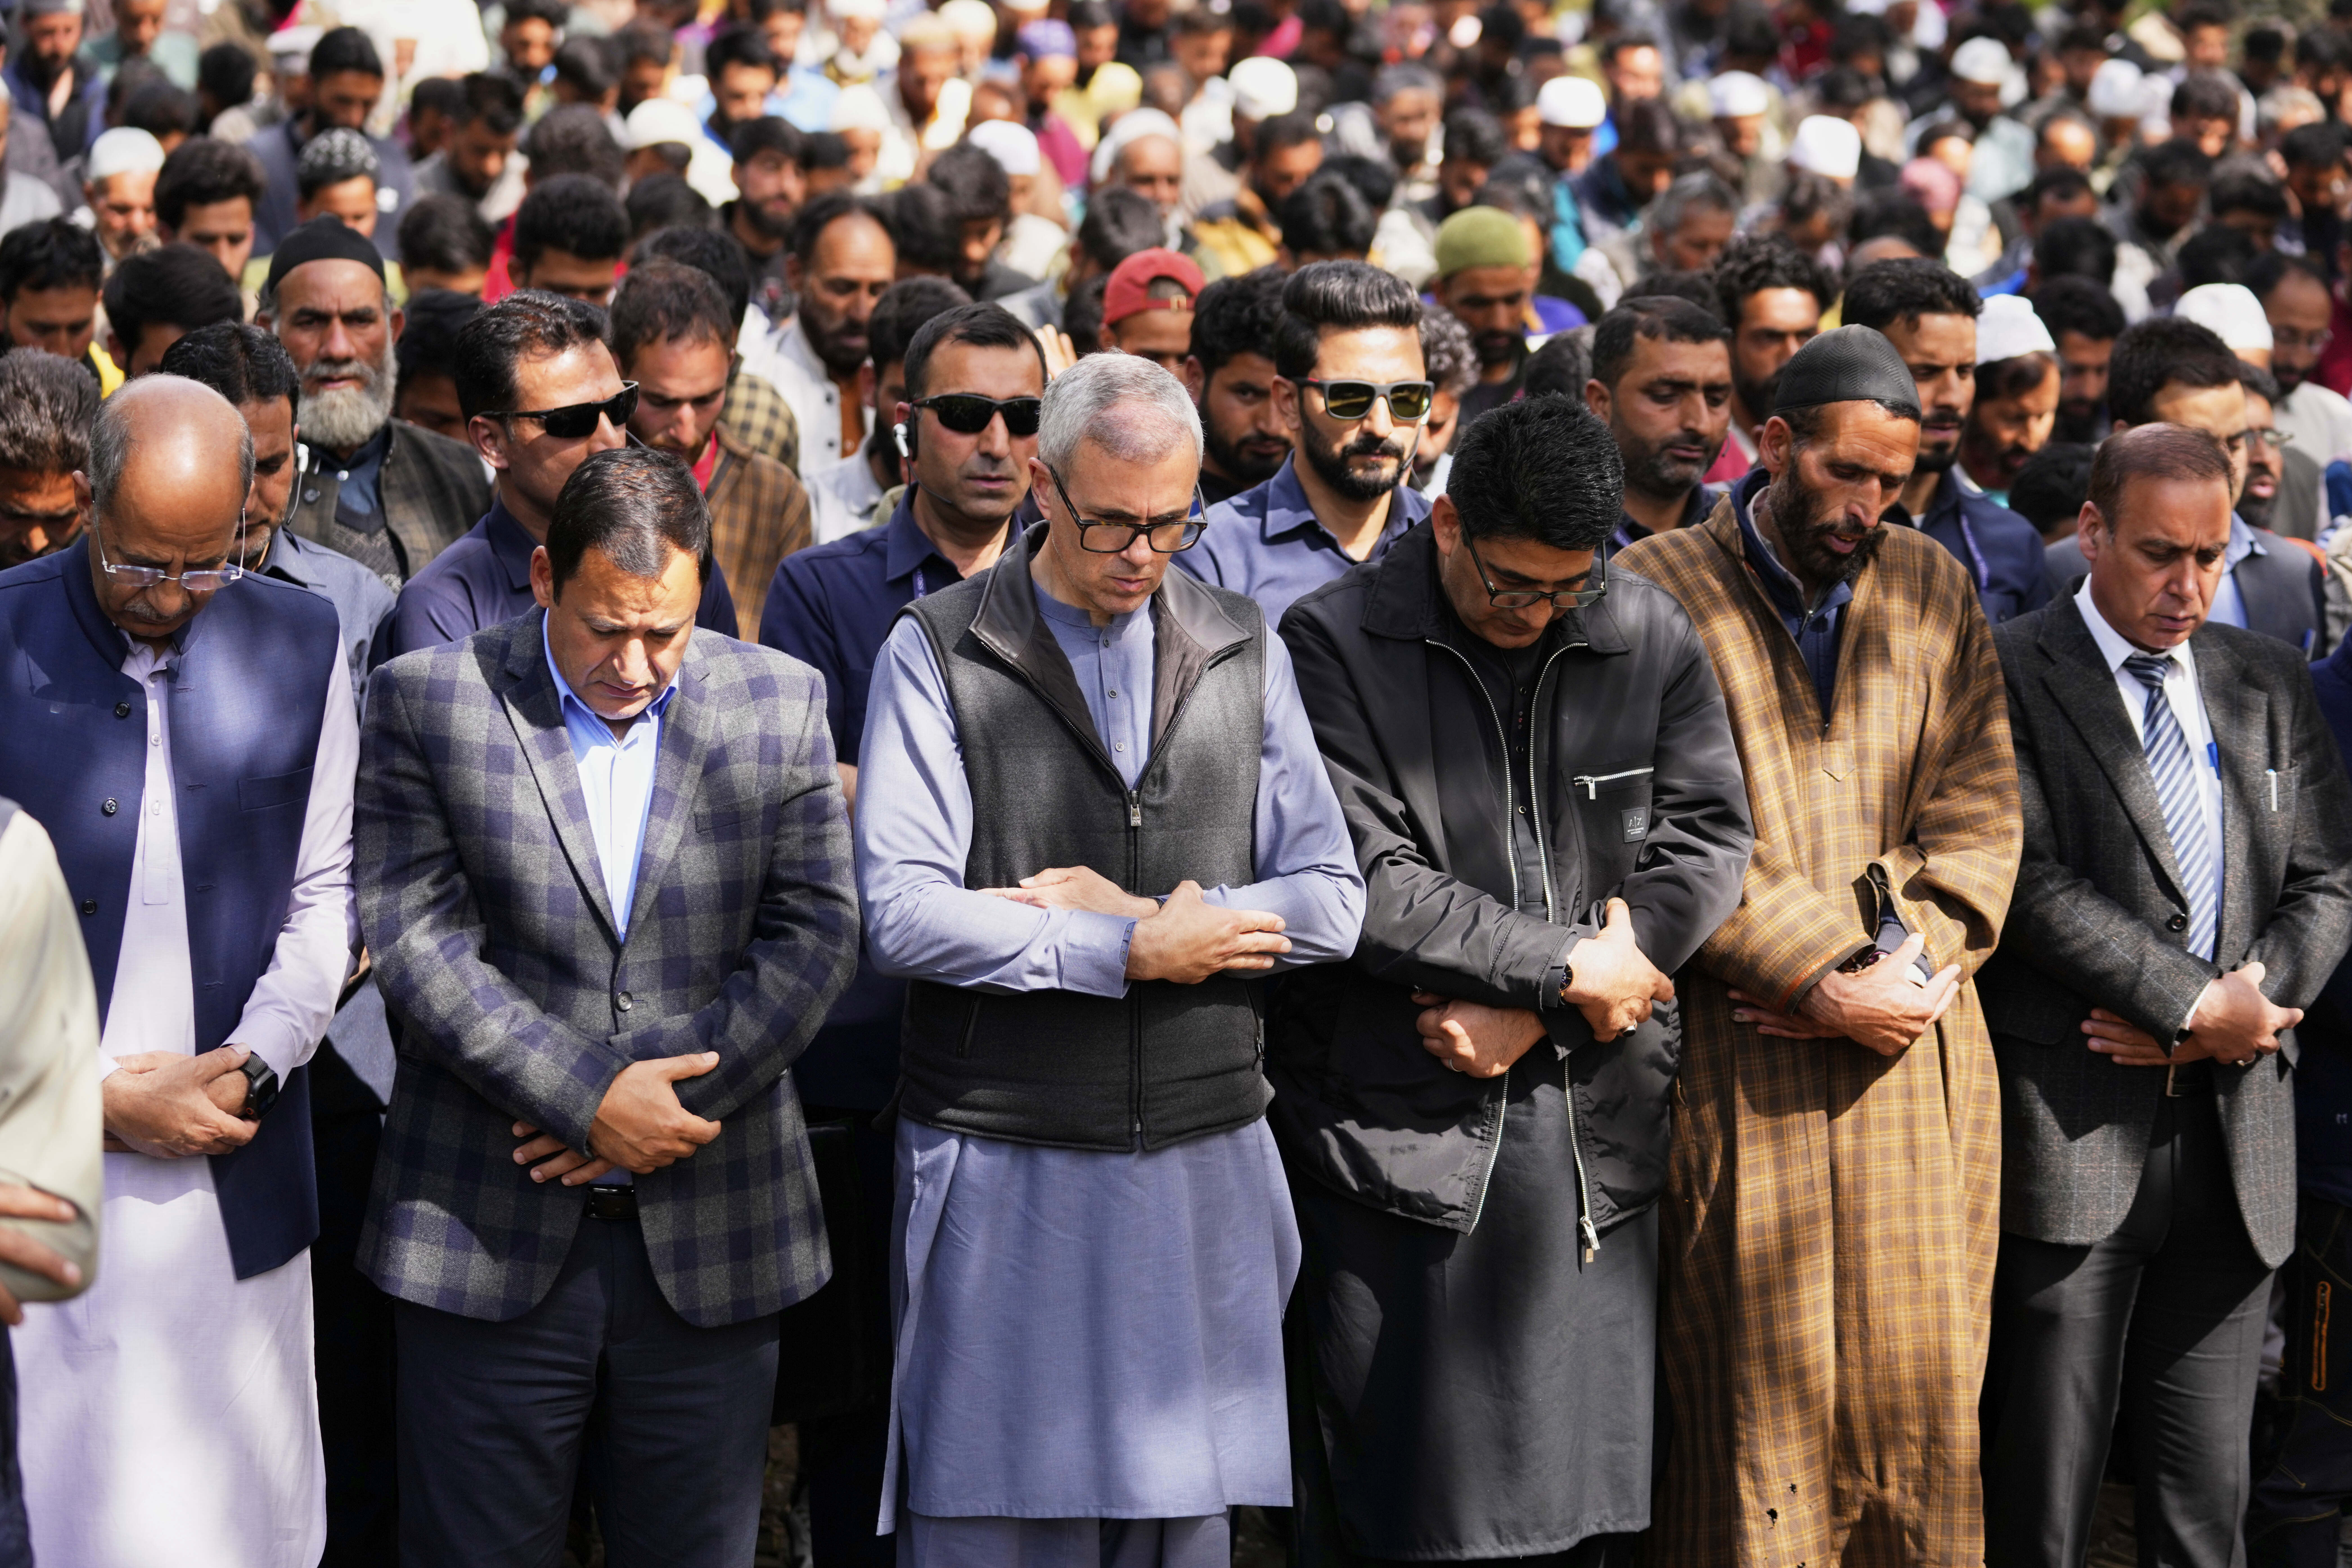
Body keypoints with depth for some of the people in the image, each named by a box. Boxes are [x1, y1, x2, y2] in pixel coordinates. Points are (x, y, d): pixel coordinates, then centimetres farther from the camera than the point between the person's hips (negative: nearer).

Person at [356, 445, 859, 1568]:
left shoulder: (780, 705, 5)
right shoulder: (427, 699, -1)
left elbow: (814, 934, 1)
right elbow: (417, 940, -7)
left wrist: (671, 1102, -10)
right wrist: (589, 1100, -14)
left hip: (710, 1238, 2)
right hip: (488, 1233, -1)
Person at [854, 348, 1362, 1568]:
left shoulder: (1242, 652, 10)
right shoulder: (937, 653, -2)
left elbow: (1330, 903, 5)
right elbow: (900, 916, -12)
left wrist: (1143, 913, -9)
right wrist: (1135, 952, -13)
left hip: (1202, 1172, 3)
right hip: (1005, 1174, -3)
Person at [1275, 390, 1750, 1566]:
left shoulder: (1651, 639, 6)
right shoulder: (1333, 643, -5)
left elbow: (1706, 845, 2)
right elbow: (1364, 884, -12)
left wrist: (1531, 1013, -7)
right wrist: (1568, 971, -9)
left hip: (1597, 1129, 3)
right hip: (1399, 1128, -3)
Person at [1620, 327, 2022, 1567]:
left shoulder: (1935, 590, 13)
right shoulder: (1653, 593, -1)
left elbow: (1980, 810, 9)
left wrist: (1909, 969, -7)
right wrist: (1831, 986, -11)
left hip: (1918, 1058, 4)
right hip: (1741, 1077, -4)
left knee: (1922, 1394, 3)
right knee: (1755, 1407, -4)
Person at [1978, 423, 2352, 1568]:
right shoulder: (2008, 678, -3)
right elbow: (2035, 885, -12)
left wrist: (2251, 1002, -8)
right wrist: (2200, 1005, -13)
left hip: (2235, 1134, 5)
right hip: (2073, 1131, -5)